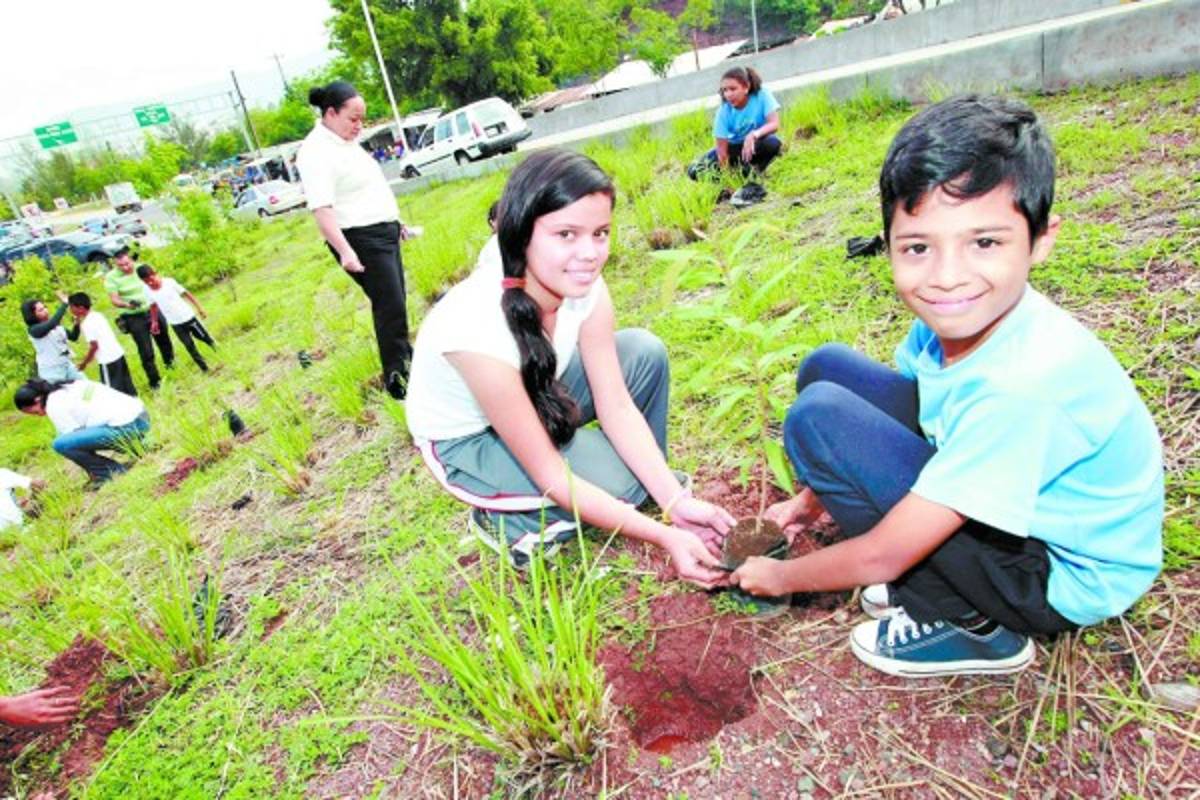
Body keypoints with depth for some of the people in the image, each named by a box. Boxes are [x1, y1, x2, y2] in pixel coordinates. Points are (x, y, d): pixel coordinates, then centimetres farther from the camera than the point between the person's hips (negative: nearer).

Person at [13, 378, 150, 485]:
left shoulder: (54, 405, -2)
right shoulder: (69, 387, 22)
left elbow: (74, 439, 0)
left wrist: (92, 471, 11)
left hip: (126, 428, -10)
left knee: (60, 444, -8)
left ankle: (114, 472, -1)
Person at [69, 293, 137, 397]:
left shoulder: (86, 324, -14)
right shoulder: (97, 315, 10)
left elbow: (94, 346, -15)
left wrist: (84, 363, -5)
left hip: (107, 360, -9)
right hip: (118, 353, 9)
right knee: (126, 384, 17)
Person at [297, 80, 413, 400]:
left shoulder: (346, 141, 11)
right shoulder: (317, 152, -18)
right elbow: (322, 209, -27)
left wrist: (394, 219, 27)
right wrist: (345, 251, -36)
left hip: (384, 231, 10)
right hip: (360, 240, -10)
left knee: (396, 300, 17)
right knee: (390, 305, -10)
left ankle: (405, 354, 33)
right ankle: (394, 376, -1)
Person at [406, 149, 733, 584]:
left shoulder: (584, 284, -22)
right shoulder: (476, 325, -39)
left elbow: (617, 406, -16)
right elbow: (549, 476, -31)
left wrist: (677, 501, -25)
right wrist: (665, 536, -30)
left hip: (536, 391, 6)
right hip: (466, 440, -6)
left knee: (645, 353, -11)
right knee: (617, 483, -23)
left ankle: (647, 489, 9)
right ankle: (506, 520, 3)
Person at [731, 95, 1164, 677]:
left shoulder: (1020, 384, -35)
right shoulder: (955, 318, -13)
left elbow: (880, 558, -28)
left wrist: (779, 576, -10)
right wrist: (816, 497, 7)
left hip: (1064, 578, -7)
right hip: (1016, 513, 8)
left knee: (818, 415, -24)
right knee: (826, 368, 0)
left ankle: (968, 625, -8)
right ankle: (924, 564, 6)